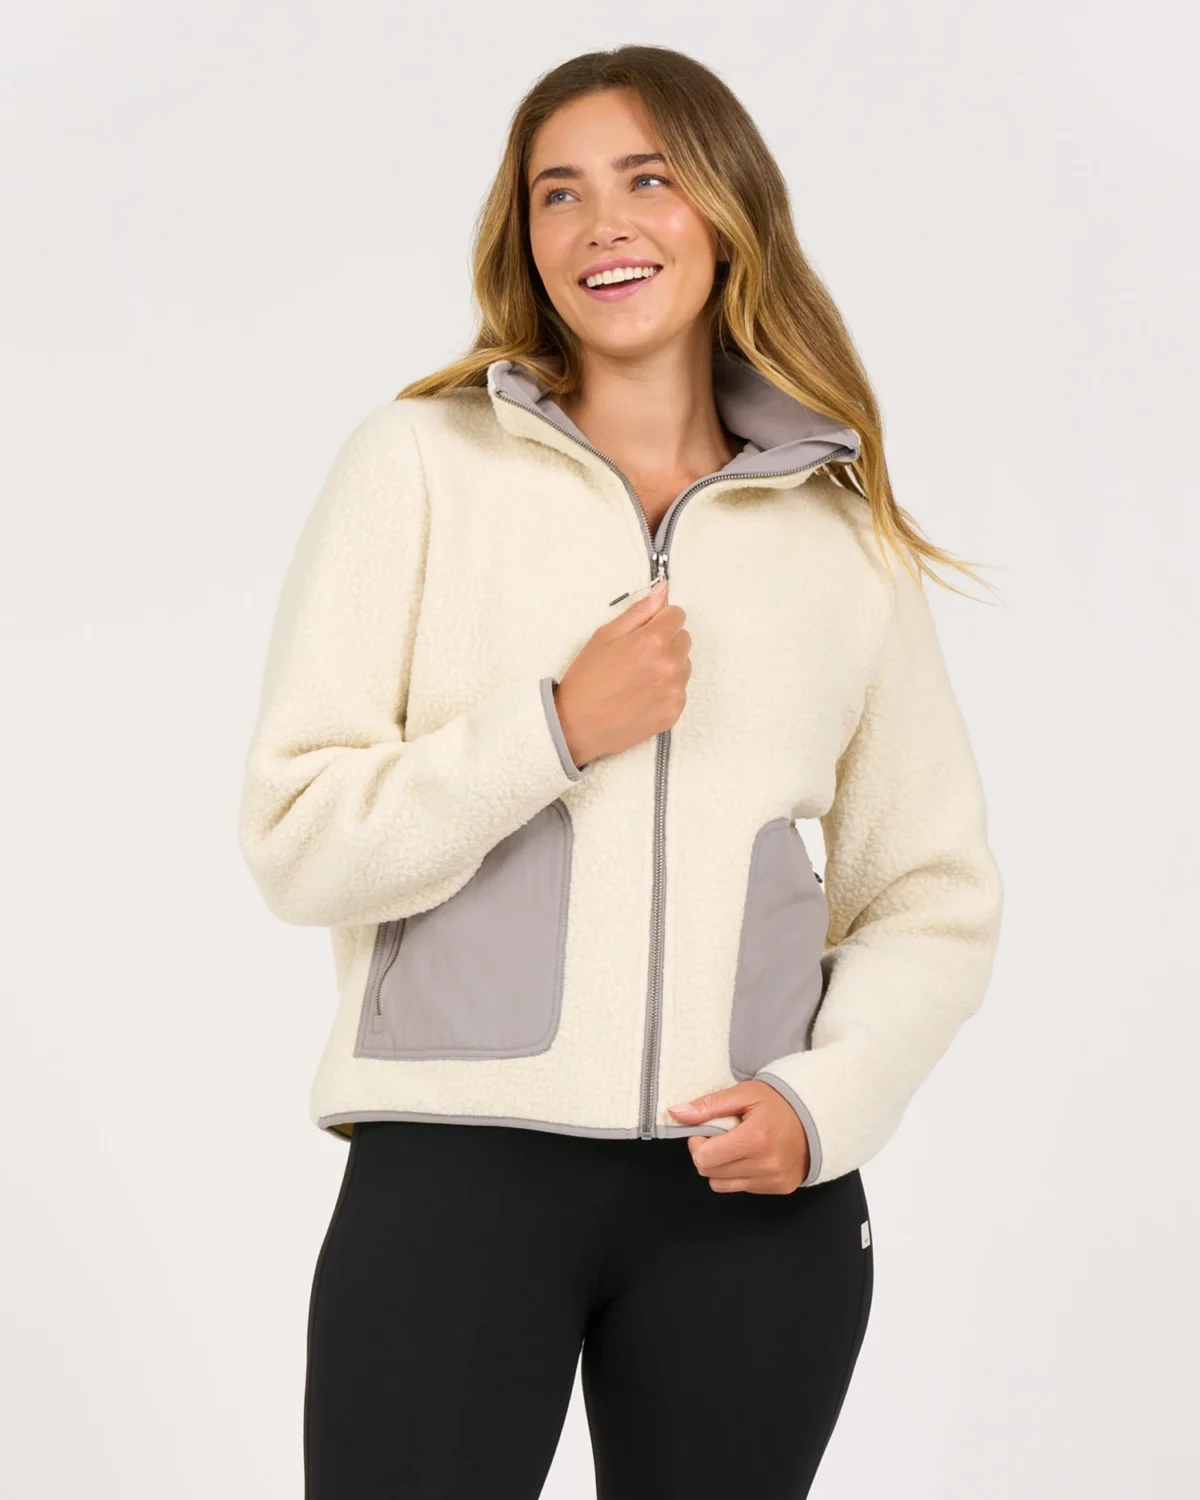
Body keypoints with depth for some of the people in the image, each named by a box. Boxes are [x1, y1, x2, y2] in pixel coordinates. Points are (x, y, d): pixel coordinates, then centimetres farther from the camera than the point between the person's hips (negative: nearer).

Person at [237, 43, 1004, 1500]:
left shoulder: (841, 531, 9)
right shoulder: (421, 465, 3)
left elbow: (936, 892, 11)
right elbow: (297, 840, -3)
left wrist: (825, 1099, -5)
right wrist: (556, 728, -14)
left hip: (754, 1189, 2)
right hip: (459, 1161, -2)